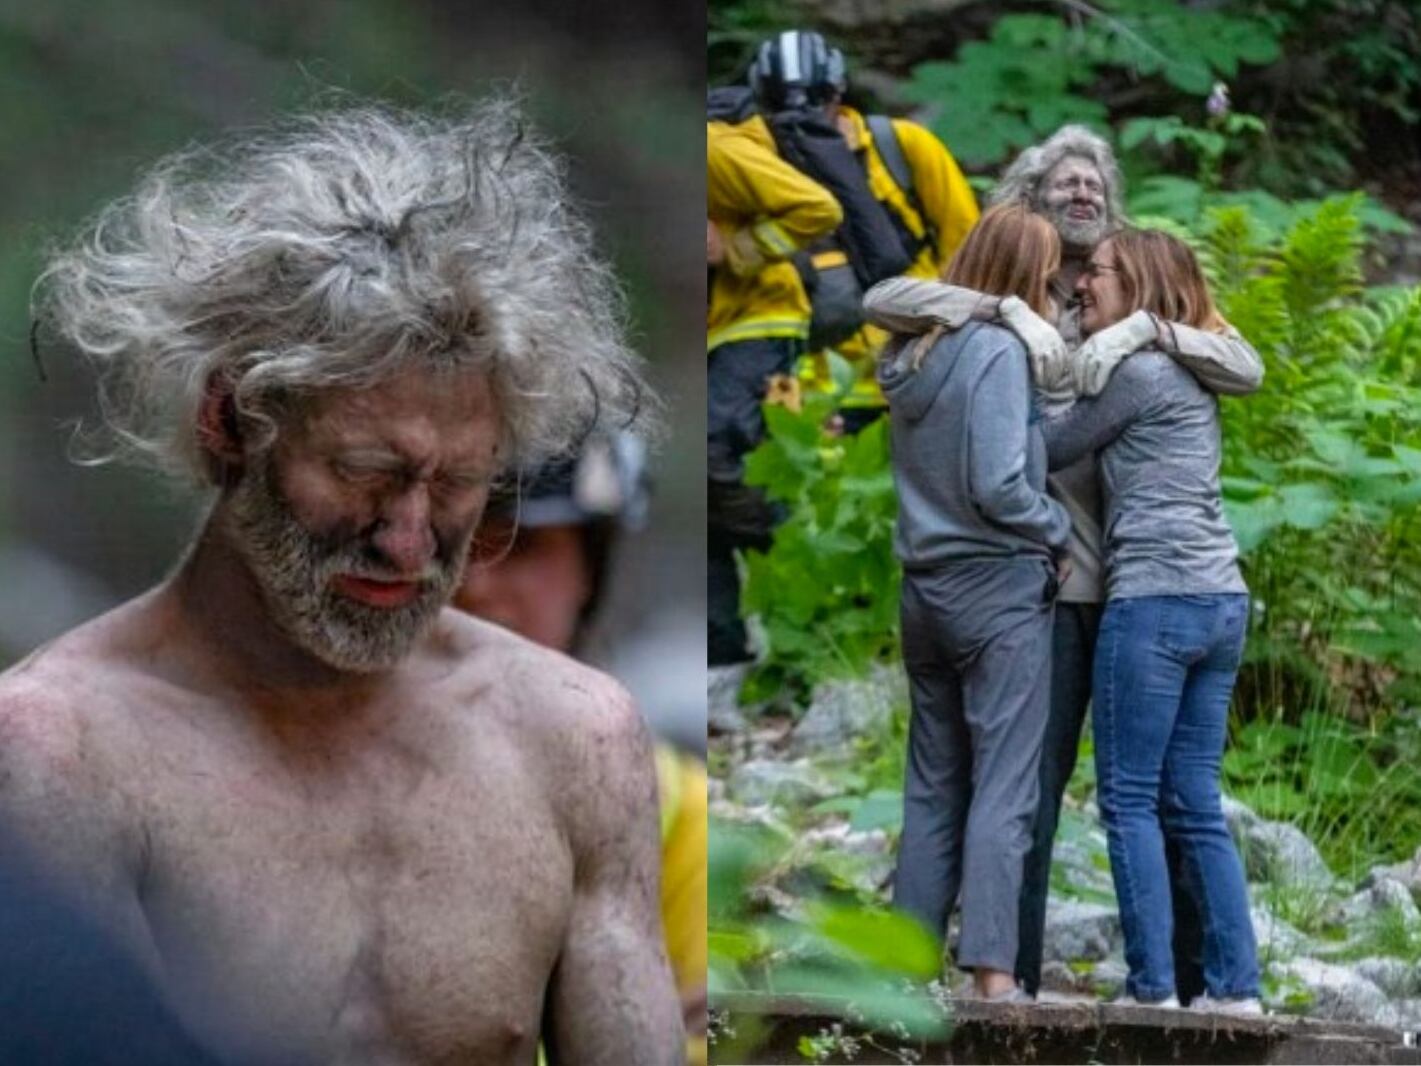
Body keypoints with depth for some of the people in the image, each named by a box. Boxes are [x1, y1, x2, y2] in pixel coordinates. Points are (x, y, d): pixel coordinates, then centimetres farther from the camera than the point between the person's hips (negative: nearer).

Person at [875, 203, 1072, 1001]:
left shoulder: (916, 352, 10)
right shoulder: (997, 349, -14)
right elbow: (997, 486, -18)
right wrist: (1060, 531, -3)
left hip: (927, 589, 7)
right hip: (1000, 588, -7)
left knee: (933, 787, 11)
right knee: (1003, 790, -7)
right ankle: (992, 970, -12)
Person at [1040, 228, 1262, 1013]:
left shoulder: (1139, 367, -8)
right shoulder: (1188, 370, 19)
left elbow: (1050, 449, -2)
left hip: (1154, 599, -9)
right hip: (1222, 601, 9)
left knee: (1130, 801, -5)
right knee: (1194, 804, 9)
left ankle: (1152, 986, -8)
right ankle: (1235, 983, 5)